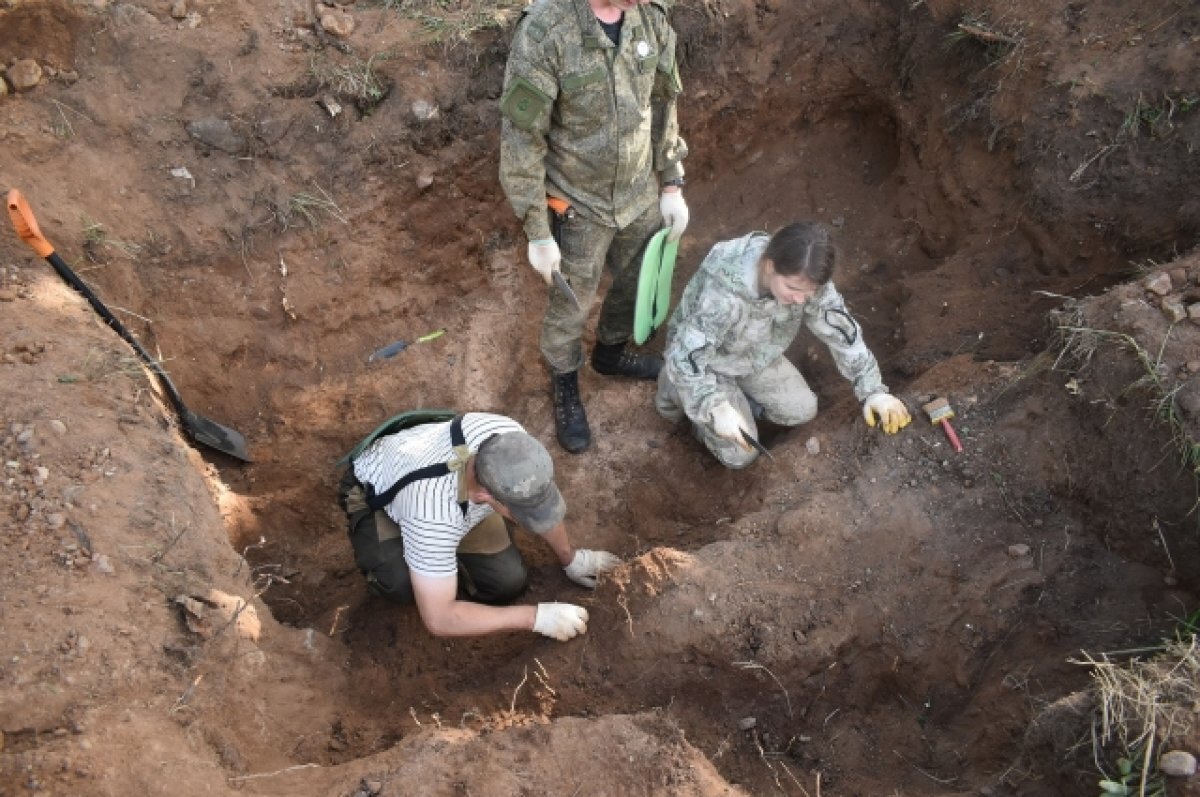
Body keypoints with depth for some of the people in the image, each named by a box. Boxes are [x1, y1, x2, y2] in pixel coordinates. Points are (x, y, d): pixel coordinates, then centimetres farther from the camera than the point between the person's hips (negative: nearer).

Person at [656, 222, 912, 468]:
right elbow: (685, 355, -38)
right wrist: (715, 407, -48)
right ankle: (678, 389, 11)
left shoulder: (806, 281, -24)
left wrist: (873, 390, -20)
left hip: (756, 356, 6)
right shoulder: (723, 295, -43)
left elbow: (841, 330, -16)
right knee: (740, 454, -7)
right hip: (708, 363, -6)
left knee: (803, 410, 0)